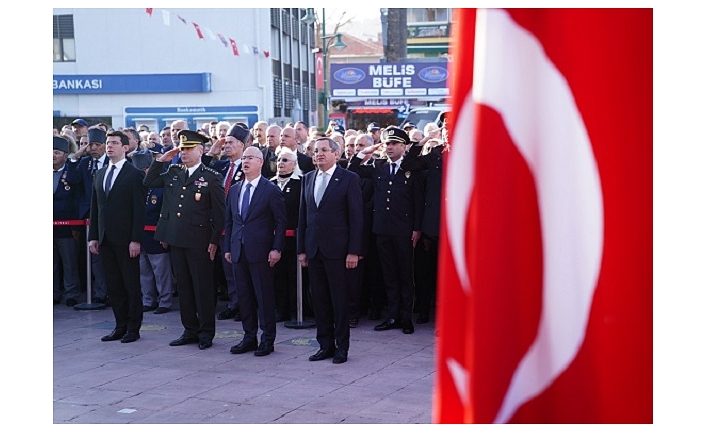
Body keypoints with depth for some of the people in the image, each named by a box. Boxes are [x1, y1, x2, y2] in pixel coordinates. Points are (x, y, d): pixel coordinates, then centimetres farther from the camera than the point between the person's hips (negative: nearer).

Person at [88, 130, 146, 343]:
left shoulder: (135, 175, -6)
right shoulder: (100, 174, 14)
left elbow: (139, 209, -10)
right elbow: (95, 208, 15)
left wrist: (136, 239, -16)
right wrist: (93, 236, 9)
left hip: (126, 240, -6)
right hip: (105, 238, 6)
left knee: (131, 285, 2)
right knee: (113, 285, 10)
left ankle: (133, 328, 9)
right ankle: (120, 326, 18)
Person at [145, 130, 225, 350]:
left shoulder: (212, 177, -4)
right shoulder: (173, 172, 12)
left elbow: (219, 212, -5)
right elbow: (149, 182, 19)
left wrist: (215, 241, -10)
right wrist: (161, 160, 7)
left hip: (199, 241, -6)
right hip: (176, 239, 6)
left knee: (203, 288, 1)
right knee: (183, 287, 12)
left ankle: (206, 333, 11)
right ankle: (190, 330, 21)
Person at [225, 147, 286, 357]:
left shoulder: (271, 190, -4)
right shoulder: (235, 190, 13)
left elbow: (281, 221, -5)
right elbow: (229, 221, 17)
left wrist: (276, 249, -12)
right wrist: (227, 248, 11)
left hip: (260, 252, -6)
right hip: (239, 252, 6)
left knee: (264, 296, 0)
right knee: (244, 296, 10)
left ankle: (267, 339, 8)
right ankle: (249, 337, 19)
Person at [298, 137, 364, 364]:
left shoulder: (348, 179, -4)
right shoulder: (308, 179, 12)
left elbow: (356, 217, -6)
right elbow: (303, 216, 14)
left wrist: (353, 251, -12)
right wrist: (301, 249, 9)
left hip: (336, 249, -5)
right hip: (313, 249, 5)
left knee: (340, 299, 2)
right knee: (319, 300, 9)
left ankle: (342, 347, 11)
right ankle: (325, 345, 19)